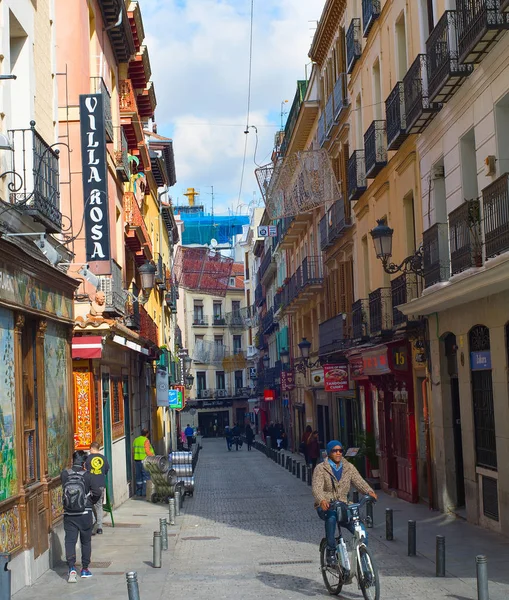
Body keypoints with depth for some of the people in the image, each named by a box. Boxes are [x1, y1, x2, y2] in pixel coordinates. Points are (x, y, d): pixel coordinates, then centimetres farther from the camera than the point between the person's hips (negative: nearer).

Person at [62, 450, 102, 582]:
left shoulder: (64, 474, -6)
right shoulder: (87, 475, -11)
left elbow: (64, 490, 7)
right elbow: (97, 492, -12)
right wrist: (91, 501, 7)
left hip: (69, 514, 1)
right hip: (85, 513, -1)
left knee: (70, 541, 2)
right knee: (86, 541, 14)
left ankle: (72, 568, -14)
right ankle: (85, 569, 21)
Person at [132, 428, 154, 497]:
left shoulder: (136, 440, 10)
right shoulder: (146, 440, -11)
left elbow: (133, 451, 12)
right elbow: (148, 451, -17)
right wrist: (153, 456, -5)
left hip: (137, 460, 7)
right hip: (144, 460, -7)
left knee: (139, 477, 12)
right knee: (146, 476, -1)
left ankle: (138, 492, 15)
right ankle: (144, 492, -5)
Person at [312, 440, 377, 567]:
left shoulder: (349, 467, 9)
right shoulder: (321, 469, -3)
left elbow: (359, 481, -4)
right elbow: (317, 488, -17)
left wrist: (369, 492, -26)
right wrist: (322, 500, -39)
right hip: (325, 507, -3)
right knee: (331, 516, -39)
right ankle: (331, 553, -28)